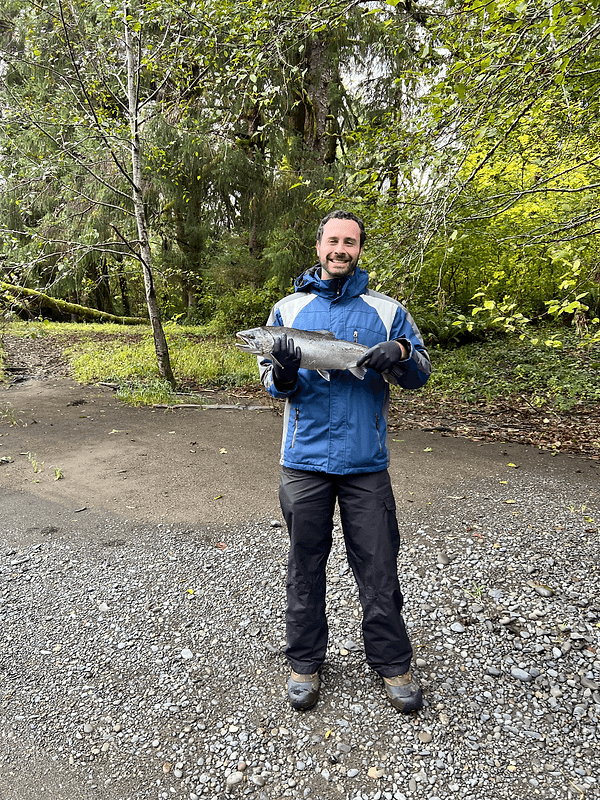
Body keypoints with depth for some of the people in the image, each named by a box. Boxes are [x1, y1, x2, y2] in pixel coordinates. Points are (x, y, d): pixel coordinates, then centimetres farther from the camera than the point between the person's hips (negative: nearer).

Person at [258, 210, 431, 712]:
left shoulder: (386, 310, 6)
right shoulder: (288, 308, 7)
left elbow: (421, 372, 6)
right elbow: (273, 383, 8)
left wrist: (400, 356, -17)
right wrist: (283, 374, -15)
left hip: (366, 463, 0)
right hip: (305, 461, 1)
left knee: (378, 566, 8)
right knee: (305, 565, 12)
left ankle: (393, 663, 30)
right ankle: (305, 662, 31)